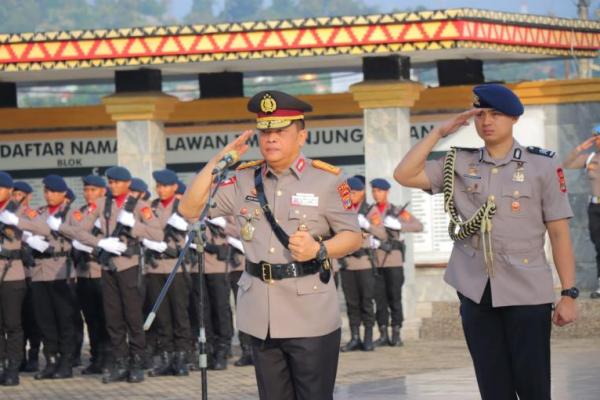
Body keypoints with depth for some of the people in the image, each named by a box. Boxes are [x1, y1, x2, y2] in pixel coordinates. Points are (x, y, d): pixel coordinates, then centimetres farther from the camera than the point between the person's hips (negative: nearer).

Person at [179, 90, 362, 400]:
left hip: (311, 317, -4)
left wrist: (319, 250, -20)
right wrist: (218, 161, -1)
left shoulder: (326, 180, -3)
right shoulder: (244, 181, 8)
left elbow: (353, 236, 0)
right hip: (262, 318, 4)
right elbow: (189, 209, 6)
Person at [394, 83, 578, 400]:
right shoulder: (460, 164, 8)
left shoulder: (542, 166, -1)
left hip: (527, 292, -3)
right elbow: (404, 175, 1)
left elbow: (559, 233, -2)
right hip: (475, 291, 3)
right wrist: (439, 132, 0)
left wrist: (568, 294, -7)